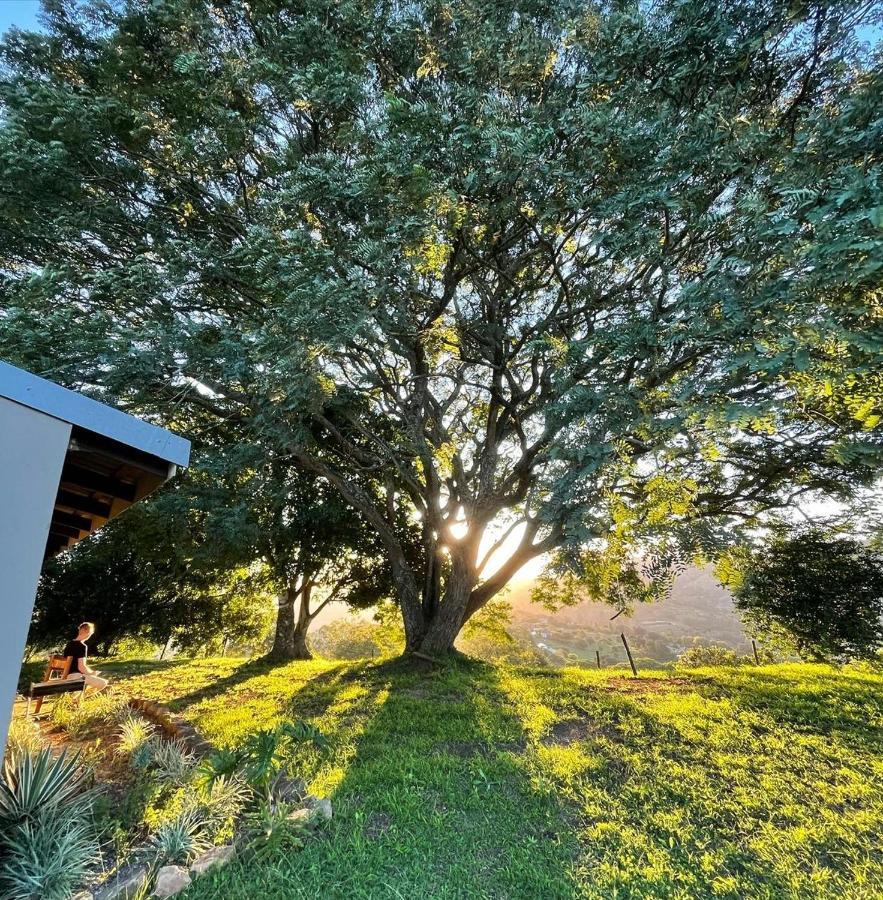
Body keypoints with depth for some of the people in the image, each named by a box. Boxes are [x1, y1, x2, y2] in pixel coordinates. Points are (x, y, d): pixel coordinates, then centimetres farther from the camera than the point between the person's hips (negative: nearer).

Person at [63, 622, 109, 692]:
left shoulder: (69, 644, 10)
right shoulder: (82, 646, -18)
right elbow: (81, 667, -23)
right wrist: (92, 673, -4)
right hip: (76, 676, -10)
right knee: (103, 683, -15)